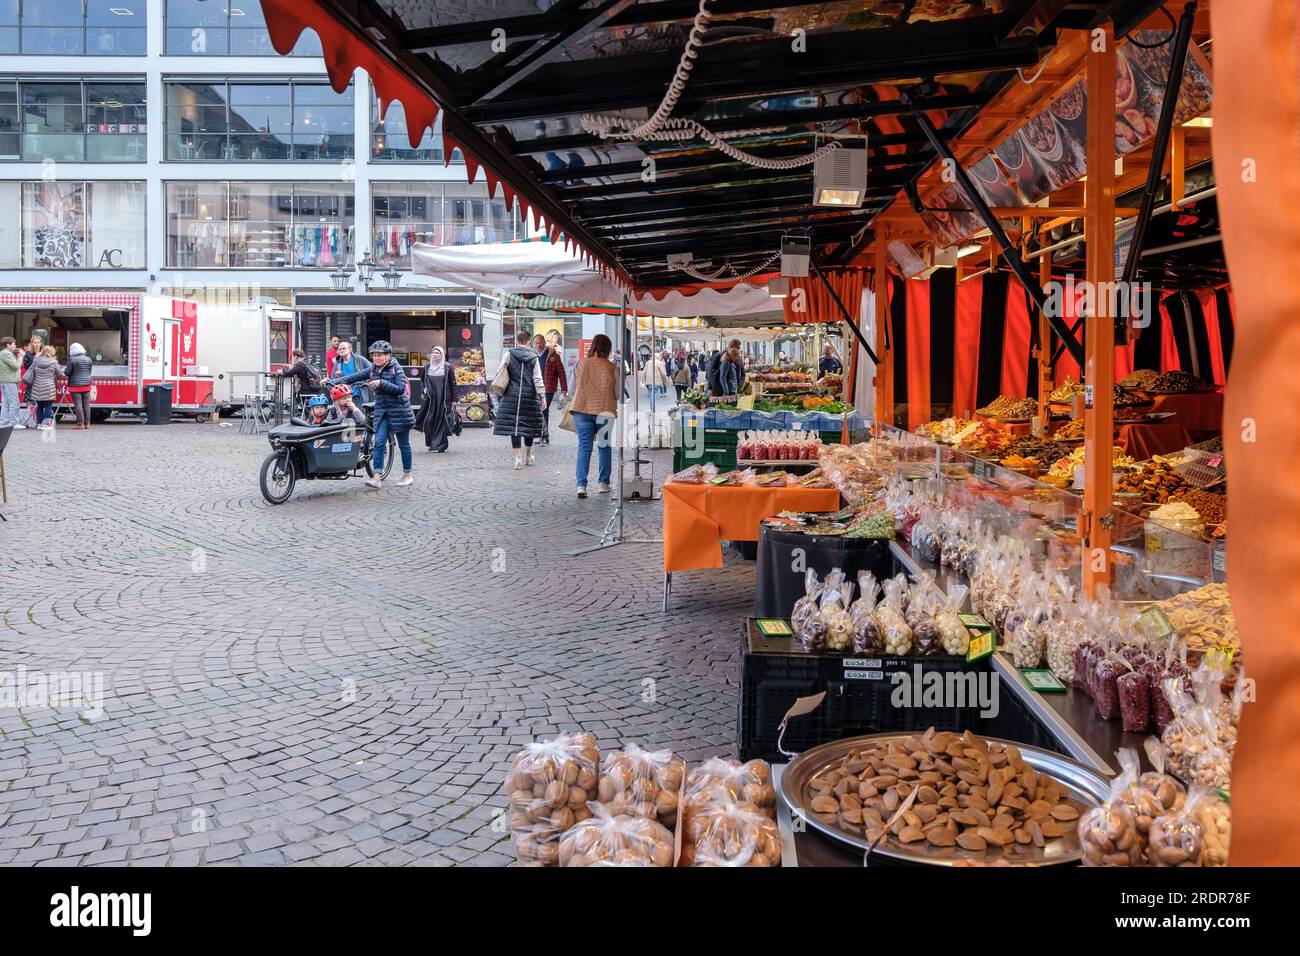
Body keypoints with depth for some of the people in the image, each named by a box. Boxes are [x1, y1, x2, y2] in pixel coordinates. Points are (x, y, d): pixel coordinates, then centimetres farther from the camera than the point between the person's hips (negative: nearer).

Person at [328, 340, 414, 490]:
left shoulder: (396, 368, -8)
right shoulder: (372, 370, 7)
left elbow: (400, 389, -16)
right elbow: (353, 377, 3)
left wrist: (381, 383, -23)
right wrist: (333, 381, -6)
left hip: (399, 410, -4)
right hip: (382, 410, 4)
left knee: (403, 444, 5)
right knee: (379, 442, -8)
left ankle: (407, 474, 19)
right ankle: (377, 478, -13)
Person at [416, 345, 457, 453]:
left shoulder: (448, 367, -1)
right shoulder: (427, 367, 10)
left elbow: (453, 384, 0)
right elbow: (423, 381, 24)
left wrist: (454, 400, -4)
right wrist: (424, 389, 2)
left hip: (444, 399, -3)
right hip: (430, 399, 3)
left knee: (441, 421, -4)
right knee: (429, 421, -3)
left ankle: (440, 445, 2)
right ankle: (432, 443, 11)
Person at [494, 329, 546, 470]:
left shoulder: (508, 354, -3)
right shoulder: (533, 356, 1)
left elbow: (500, 372, -3)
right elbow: (538, 379, -2)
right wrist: (542, 396, 0)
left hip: (512, 395, -2)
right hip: (529, 395, 2)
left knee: (513, 424, 0)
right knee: (529, 424, 13)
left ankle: (518, 457, -9)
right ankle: (529, 456, 25)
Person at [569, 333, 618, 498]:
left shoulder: (580, 364, 1)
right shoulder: (612, 368, -4)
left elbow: (573, 389, 8)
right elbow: (618, 394, 0)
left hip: (581, 410, 1)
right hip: (604, 411, -1)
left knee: (584, 447, 4)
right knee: (604, 447, 14)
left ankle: (581, 485, -7)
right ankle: (604, 483, 20)